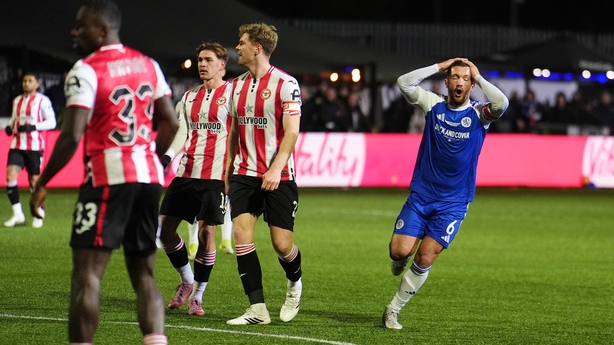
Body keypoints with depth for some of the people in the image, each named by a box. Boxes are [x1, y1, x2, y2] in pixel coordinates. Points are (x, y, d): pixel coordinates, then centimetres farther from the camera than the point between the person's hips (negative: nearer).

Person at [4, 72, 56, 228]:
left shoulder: (42, 101, -4)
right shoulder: (17, 101, 16)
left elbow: (51, 122, -8)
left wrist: (34, 127, -22)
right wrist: (9, 127, 6)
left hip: (35, 146, -5)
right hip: (17, 145, 5)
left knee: (34, 180, -1)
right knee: (10, 175, -11)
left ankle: (39, 214, 17)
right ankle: (18, 214, -4)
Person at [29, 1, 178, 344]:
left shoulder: (86, 70, -9)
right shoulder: (148, 65, 12)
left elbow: (72, 136, -15)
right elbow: (171, 123, 14)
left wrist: (42, 183, -7)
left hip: (108, 177, -7)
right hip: (149, 175, 7)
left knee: (87, 272, -6)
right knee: (144, 275, 11)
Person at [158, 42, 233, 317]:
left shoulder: (233, 93, -1)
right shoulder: (189, 97, 17)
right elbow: (182, 133, 13)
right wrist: (166, 157, -5)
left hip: (216, 175, -6)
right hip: (186, 173, 6)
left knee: (206, 232, -8)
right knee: (164, 227, 3)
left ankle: (197, 296, 5)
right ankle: (187, 281, 22)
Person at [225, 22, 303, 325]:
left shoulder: (285, 84, -9)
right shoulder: (238, 85, 11)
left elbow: (291, 131, -14)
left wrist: (276, 168, -24)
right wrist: (228, 170, 16)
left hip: (277, 177, -5)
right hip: (244, 174, 5)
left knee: (282, 244, -4)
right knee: (241, 234, -9)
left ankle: (295, 284, 30)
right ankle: (258, 310, -7)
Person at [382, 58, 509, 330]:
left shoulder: (479, 113, -4)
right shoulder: (434, 105, 1)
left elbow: (501, 103, -26)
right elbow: (404, 82, -11)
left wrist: (478, 77, -14)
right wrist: (439, 66, -9)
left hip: (453, 203, -1)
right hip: (421, 194, 1)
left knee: (425, 259, -7)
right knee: (400, 251, -12)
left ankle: (393, 311, 9)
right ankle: (400, 261, 26)